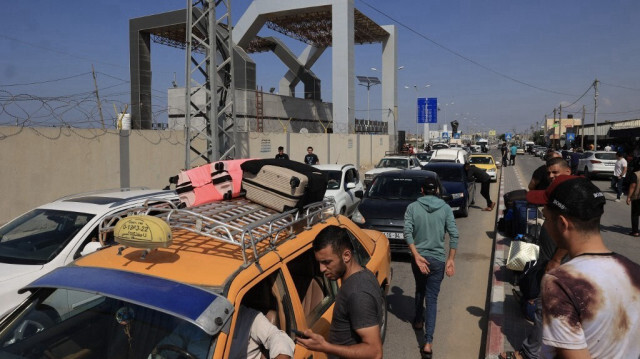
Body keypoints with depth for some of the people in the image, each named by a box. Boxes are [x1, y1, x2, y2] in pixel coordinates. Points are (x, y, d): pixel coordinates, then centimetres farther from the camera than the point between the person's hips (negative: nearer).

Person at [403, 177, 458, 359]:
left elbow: (407, 233, -14)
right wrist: (451, 259, -4)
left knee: (420, 289, 27)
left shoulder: (413, 207, -4)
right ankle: (428, 343, -5)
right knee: (432, 299, 2)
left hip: (418, 257, 1)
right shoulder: (445, 208, -3)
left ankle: (418, 320, 46)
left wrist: (417, 256, -14)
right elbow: (454, 235, -8)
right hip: (437, 259, -1)